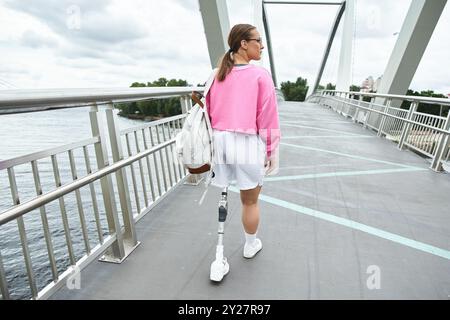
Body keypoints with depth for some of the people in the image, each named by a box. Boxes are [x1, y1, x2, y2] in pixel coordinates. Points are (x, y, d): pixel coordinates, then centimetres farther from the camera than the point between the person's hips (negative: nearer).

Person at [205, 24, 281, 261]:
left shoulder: (216, 75, 7)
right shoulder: (260, 75, -6)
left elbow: (207, 112, 9)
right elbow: (268, 119, -7)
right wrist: (272, 152, 2)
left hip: (219, 142, 4)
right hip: (248, 144, -3)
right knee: (250, 201, 15)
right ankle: (251, 245, 37)